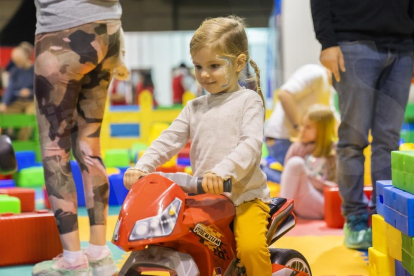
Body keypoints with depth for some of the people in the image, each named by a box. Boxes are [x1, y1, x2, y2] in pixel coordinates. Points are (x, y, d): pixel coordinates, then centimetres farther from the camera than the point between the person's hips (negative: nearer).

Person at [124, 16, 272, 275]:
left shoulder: (248, 100, -1)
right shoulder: (195, 107, 15)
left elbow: (252, 144, -16)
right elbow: (168, 140, 9)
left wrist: (223, 171, -33)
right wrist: (141, 167, -8)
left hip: (245, 195, -5)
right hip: (204, 198, 5)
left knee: (250, 246, -28)